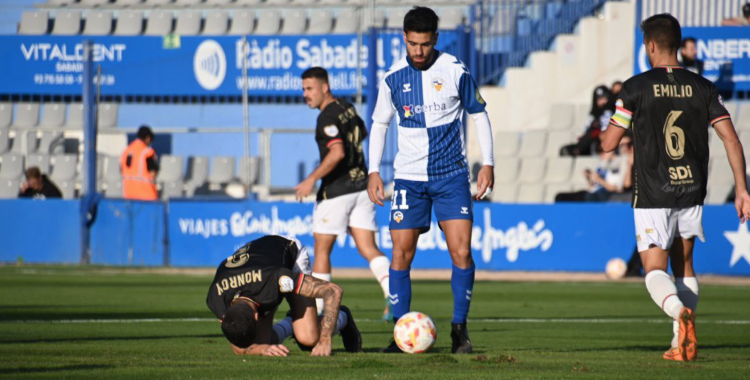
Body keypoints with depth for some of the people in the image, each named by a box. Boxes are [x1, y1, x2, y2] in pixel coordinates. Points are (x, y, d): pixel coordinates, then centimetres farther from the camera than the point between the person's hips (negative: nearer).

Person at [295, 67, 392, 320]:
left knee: (322, 249, 5)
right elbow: (363, 137, 26)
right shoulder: (348, 109, 11)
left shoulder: (328, 117, -16)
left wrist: (312, 179, -25)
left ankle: (316, 309, 9)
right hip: (361, 186, 8)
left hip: (336, 191, -8)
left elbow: (337, 153, -28)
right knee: (368, 248, 1)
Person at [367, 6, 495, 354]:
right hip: (409, 178, 1)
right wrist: (373, 172, 5)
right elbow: (379, 124, 12)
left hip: (451, 175, -1)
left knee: (461, 252, -10)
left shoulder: (455, 72, -5)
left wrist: (487, 163, -2)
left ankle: (459, 329, 2)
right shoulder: (393, 78, 0)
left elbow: (479, 115, 5)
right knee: (401, 254, -4)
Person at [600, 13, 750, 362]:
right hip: (692, 191, 4)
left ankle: (680, 312, -34)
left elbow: (609, 143, -3)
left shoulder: (636, 88, -6)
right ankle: (682, 343, 10)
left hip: (653, 196, -4)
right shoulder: (702, 88, 3)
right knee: (684, 266, 18)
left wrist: (604, 133, 21)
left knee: (655, 271, -2)